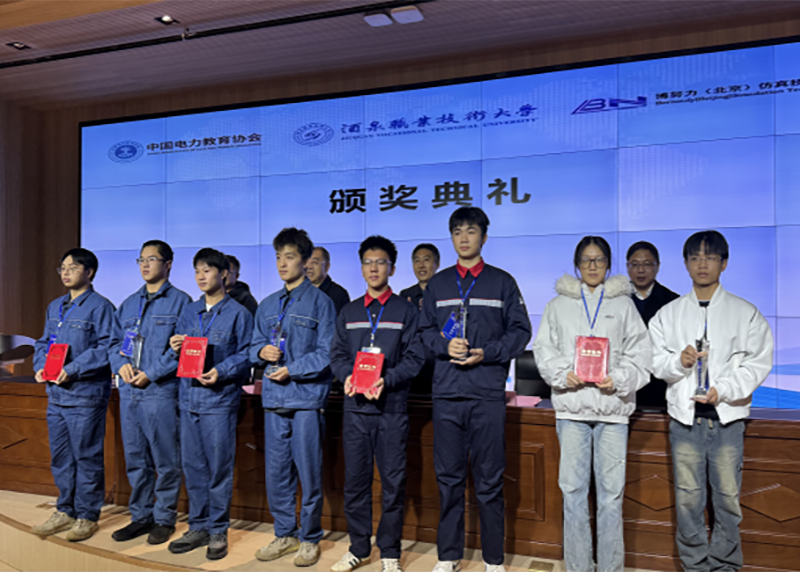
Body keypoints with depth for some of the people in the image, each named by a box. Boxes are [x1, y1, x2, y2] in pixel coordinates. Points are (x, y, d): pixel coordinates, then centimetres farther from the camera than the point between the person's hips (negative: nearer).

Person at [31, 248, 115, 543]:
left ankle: (87, 516, 12)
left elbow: (106, 348, -16)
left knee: (87, 457, 1)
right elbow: (44, 342, 21)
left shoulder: (100, 307, -8)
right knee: (60, 456, 15)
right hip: (56, 394, 8)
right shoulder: (55, 307, 16)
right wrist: (40, 367, 2)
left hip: (86, 395, -8)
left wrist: (72, 370, -21)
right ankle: (65, 511, 28)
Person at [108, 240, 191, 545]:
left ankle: (164, 519, 14)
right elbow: (114, 341, 18)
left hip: (161, 391, -6)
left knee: (165, 461, 1)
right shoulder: (129, 303, 17)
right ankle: (140, 517, 25)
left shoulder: (180, 301, -3)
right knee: (135, 459, 13)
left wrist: (151, 374, -15)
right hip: (129, 392, 6)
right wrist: (121, 364, -2)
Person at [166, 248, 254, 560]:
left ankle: (218, 531, 12)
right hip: (188, 397, 5)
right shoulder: (188, 311, 16)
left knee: (219, 467, 0)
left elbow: (246, 355, -5)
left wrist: (221, 372, -19)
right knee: (192, 465, 10)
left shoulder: (238, 313, 0)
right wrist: (175, 349, -2)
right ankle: (198, 527, 22)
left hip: (220, 398, -5)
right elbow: (179, 353, 20)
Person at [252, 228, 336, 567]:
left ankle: (309, 539, 15)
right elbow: (255, 345, 19)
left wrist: (291, 370, -14)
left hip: (306, 398, -5)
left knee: (309, 473, 1)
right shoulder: (267, 305, 15)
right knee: (275, 472, 11)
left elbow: (327, 352, -8)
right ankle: (285, 535, 25)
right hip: (274, 399, 5)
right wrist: (262, 352, -3)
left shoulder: (320, 302, -2)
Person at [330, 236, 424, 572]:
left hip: (392, 407, -3)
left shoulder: (405, 310, 4)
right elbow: (337, 353, 10)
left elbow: (415, 356, -3)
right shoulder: (349, 312, 14)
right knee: (355, 480, 8)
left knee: (393, 482, 3)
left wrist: (387, 380, -18)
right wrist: (348, 376, -11)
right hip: (355, 407, 3)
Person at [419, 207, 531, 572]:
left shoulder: (502, 282, 7)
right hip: (446, 394, 2)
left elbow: (520, 331, 4)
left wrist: (487, 353, -10)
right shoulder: (438, 284, 14)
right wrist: (445, 345, -8)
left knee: (490, 479, 3)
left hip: (488, 394, -2)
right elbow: (424, 330, 12)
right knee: (448, 477, 9)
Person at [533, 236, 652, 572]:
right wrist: (563, 374, -10)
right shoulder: (558, 305, 13)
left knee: (611, 493, 1)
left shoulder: (623, 304, 10)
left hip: (612, 408, 0)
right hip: (571, 407, 1)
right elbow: (544, 349, 8)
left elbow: (639, 355, 5)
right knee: (573, 490, 3)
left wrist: (618, 379, -12)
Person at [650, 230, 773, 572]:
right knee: (688, 498, 6)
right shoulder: (668, 314, 9)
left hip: (727, 418, -1)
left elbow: (758, 362, 0)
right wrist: (678, 361, -15)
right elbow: (655, 360, 6)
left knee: (728, 497, 4)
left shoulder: (745, 313, 5)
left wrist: (724, 390, -13)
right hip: (685, 417, 1)